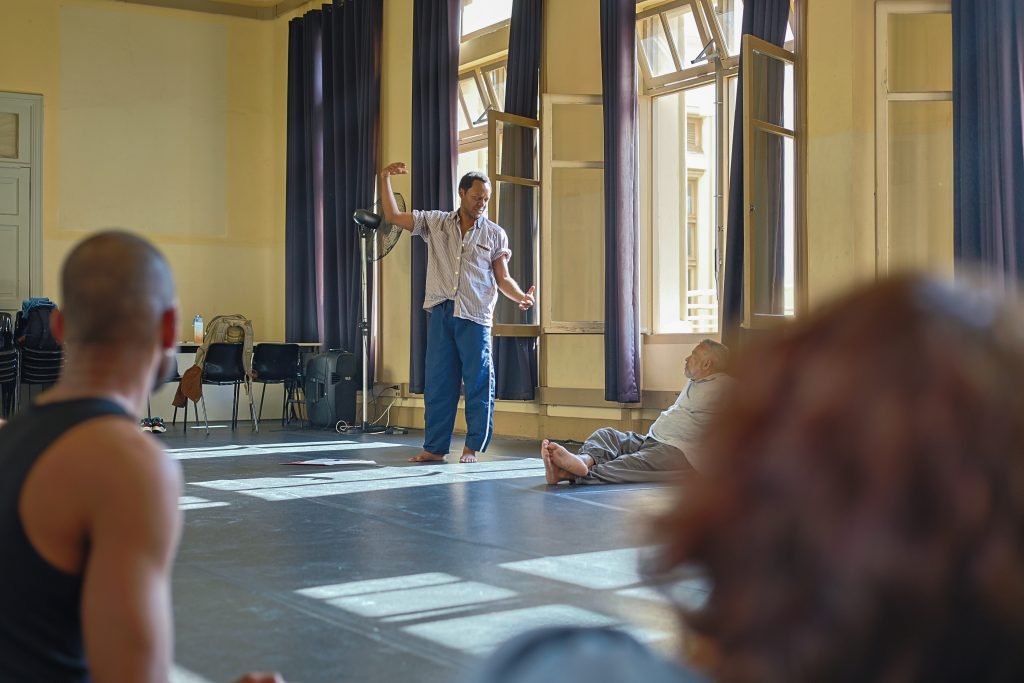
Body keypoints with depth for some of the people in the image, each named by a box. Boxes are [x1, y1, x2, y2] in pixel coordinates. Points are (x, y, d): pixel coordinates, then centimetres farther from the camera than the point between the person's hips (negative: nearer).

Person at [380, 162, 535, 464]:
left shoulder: (495, 234, 6)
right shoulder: (435, 223, 10)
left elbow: (502, 278, 5)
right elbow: (393, 215, 11)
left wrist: (521, 296, -14)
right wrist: (385, 178, 4)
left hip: (475, 317, -2)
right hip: (441, 314, 2)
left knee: (478, 383, 0)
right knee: (438, 382, 5)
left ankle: (472, 447, 11)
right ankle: (435, 447, 12)